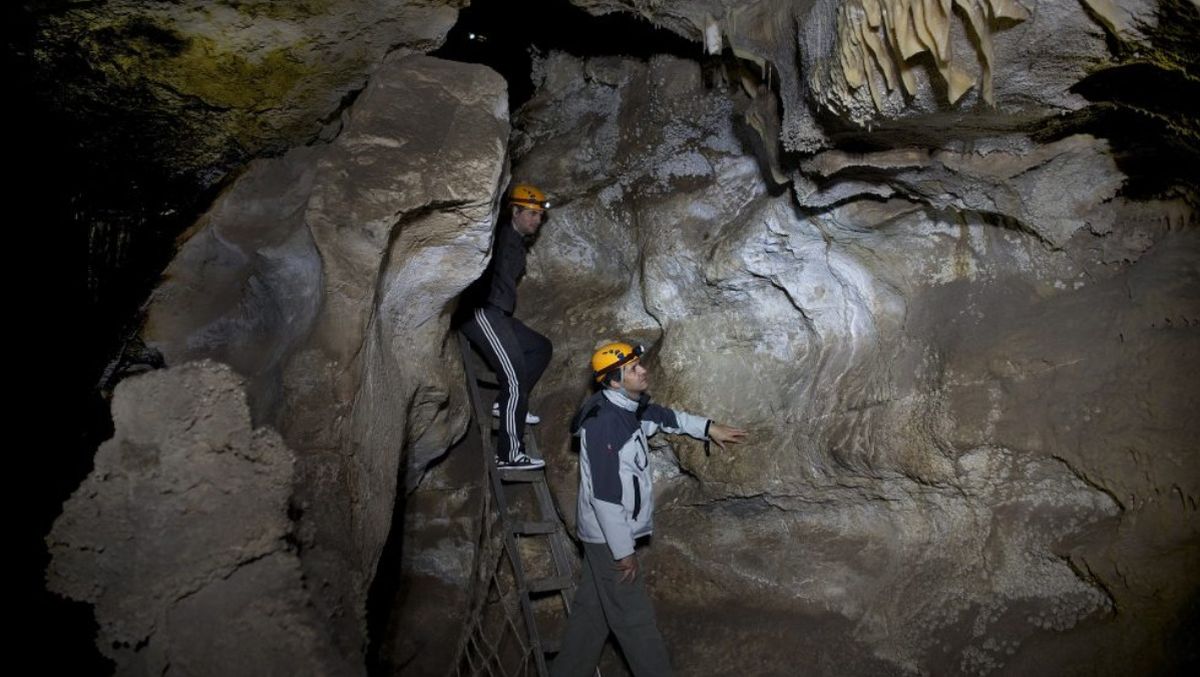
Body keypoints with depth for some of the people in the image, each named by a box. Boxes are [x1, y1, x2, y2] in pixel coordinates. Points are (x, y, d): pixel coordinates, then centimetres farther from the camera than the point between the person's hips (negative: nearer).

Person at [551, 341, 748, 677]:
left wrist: (709, 428, 23)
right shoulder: (603, 422, -25)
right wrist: (623, 549, -20)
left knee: (592, 609, 19)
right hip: (610, 536, -10)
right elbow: (604, 494, -25)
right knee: (634, 619, 2)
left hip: (610, 533, 10)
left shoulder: (630, 408, 4)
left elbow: (665, 416, 27)